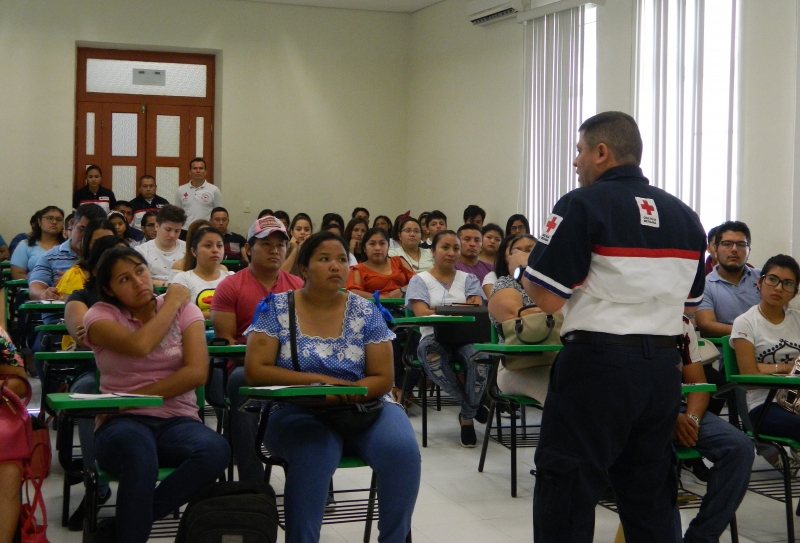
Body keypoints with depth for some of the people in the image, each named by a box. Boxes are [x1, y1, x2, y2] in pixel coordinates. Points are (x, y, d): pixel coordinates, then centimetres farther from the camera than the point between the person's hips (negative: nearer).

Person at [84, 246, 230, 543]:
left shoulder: (185, 309, 9)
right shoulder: (101, 315, 5)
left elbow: (197, 372, -6)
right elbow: (139, 346, -18)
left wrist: (136, 397, -13)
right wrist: (172, 302, -3)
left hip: (177, 420, 3)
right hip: (122, 422, -2)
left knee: (216, 449, -33)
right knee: (138, 446, -41)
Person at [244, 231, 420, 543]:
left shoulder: (366, 312, 5)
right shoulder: (276, 308, 2)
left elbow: (382, 378, 2)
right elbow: (255, 371, -5)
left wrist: (343, 394, -18)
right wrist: (317, 380, -16)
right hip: (299, 412, -2)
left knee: (402, 450, -28)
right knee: (313, 454, -36)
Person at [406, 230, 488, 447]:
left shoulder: (468, 279, 19)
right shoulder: (420, 280, 11)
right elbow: (422, 313, -6)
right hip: (434, 336, -1)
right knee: (431, 354, -40)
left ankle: (467, 416, -16)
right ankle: (470, 404, -18)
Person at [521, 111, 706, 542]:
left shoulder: (583, 205, -9)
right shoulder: (685, 216, 11)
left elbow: (548, 298, -13)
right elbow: (689, 301, 16)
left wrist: (521, 272, 8)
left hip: (598, 363, -6)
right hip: (664, 366, 7)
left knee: (566, 491, 1)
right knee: (651, 498, 15)